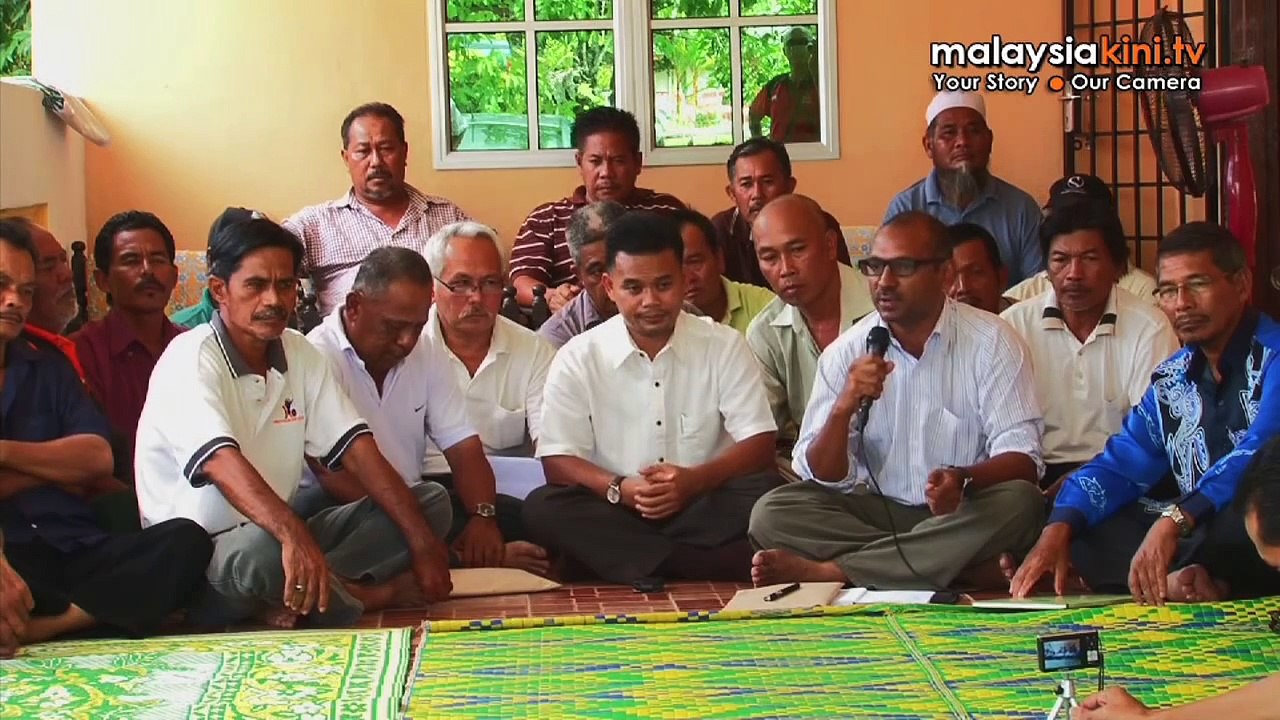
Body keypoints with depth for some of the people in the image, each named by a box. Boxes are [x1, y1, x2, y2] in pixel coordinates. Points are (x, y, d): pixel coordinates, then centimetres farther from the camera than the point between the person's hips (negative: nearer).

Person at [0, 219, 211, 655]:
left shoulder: (47, 366, 24)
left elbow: (98, 457, 8)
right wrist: (58, 468, -19)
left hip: (73, 550, 6)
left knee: (186, 540, -25)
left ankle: (43, 626, -35)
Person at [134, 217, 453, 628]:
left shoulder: (300, 354, 7)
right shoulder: (191, 360, -15)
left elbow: (356, 450, 0)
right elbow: (221, 461, -33)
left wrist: (423, 543, -11)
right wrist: (292, 534, -51)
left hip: (278, 533, 8)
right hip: (194, 551, -8)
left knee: (430, 503, -2)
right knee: (263, 549, -42)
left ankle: (296, 599, -20)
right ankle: (359, 594, -14)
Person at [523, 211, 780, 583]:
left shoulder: (724, 347, 5)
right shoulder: (577, 359, 4)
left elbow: (759, 446, 0)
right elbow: (558, 462, -1)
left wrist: (696, 480, -19)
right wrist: (618, 488, -21)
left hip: (704, 508, -1)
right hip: (615, 511, 1)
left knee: (764, 494, -29)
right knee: (543, 508, -29)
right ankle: (705, 567, -32)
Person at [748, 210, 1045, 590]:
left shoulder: (991, 341, -5)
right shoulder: (846, 352, 0)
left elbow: (1022, 458, -11)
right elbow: (823, 477, -2)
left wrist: (963, 480, -32)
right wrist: (844, 407, -22)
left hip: (963, 515, -1)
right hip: (876, 510, 1)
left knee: (1019, 503, -33)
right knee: (772, 513, -22)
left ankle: (825, 570, -29)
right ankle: (966, 567, -27)